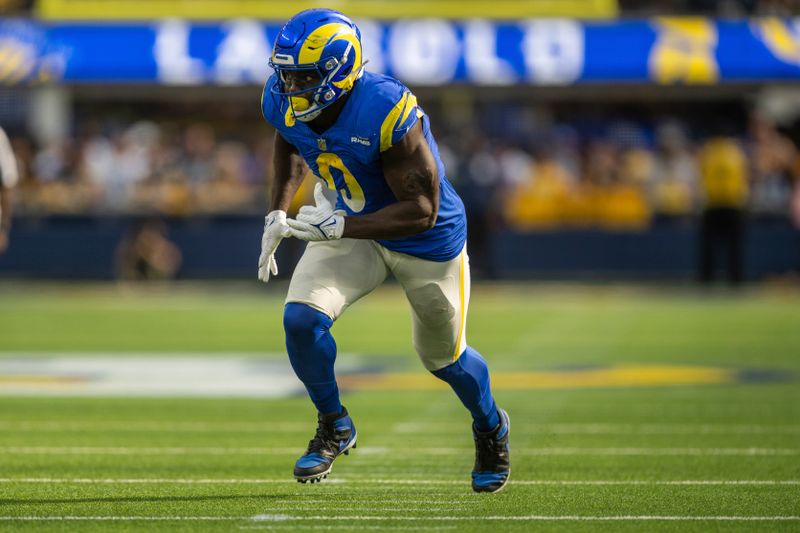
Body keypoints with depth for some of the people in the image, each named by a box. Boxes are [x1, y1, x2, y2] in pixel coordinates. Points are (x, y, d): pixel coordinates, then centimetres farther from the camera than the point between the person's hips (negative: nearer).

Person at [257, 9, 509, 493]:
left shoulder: (387, 113, -37)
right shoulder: (282, 101, -17)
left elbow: (421, 211, -32)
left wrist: (340, 228, -39)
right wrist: (278, 213, -1)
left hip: (427, 242, -4)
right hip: (350, 226, 5)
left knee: (443, 357, 14)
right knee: (302, 320, -18)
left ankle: (490, 429, 47)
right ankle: (334, 426, 9)